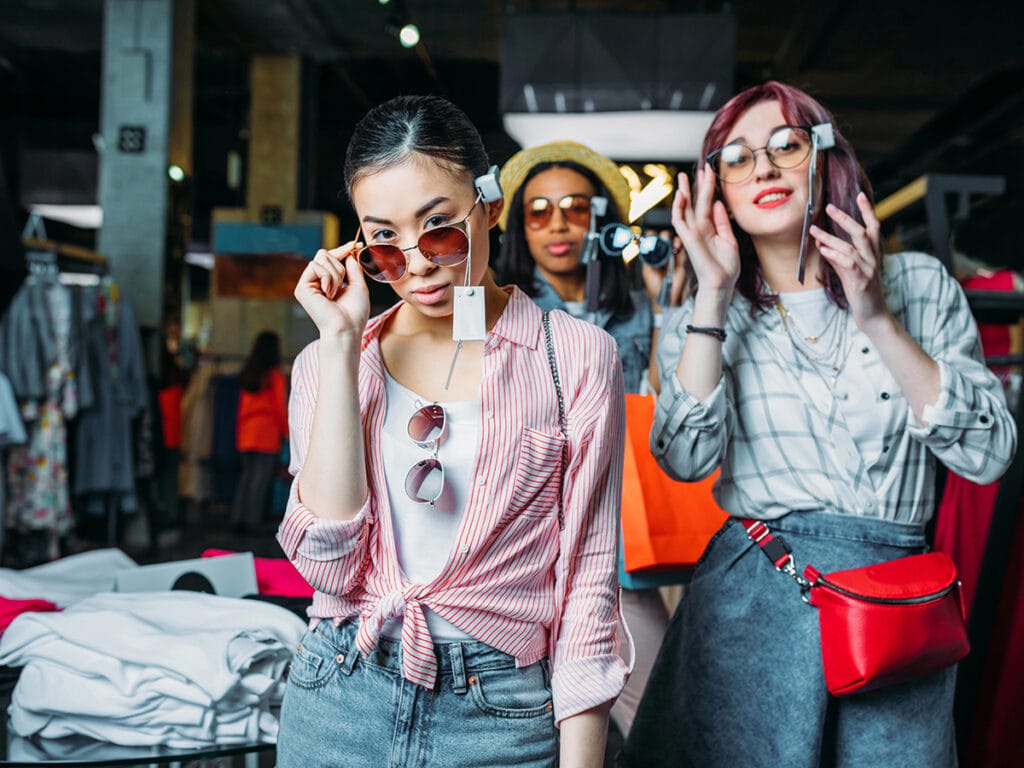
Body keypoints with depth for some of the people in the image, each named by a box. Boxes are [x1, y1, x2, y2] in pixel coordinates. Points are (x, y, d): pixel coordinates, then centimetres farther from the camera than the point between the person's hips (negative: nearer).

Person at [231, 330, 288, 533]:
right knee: (261, 478, -1)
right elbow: (280, 405, -6)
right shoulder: (274, 375, -7)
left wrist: (239, 432, 12)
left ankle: (238, 518, 9)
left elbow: (241, 405, 8)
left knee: (246, 475, 11)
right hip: (267, 433, -5)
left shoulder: (246, 374, 8)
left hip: (246, 432, 5)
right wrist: (286, 431, 4)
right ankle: (253, 521, -2)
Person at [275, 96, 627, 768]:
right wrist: (342, 345, -12)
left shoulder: (576, 358, -5)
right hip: (339, 708, 2)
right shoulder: (328, 363, 2)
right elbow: (328, 561, -11)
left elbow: (587, 585, -5)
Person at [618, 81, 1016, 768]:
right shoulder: (709, 317, 5)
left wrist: (878, 321, -13)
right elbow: (685, 458, -11)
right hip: (751, 606, 0)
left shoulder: (919, 285, 4)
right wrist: (715, 294, -14)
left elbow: (990, 454, -5)